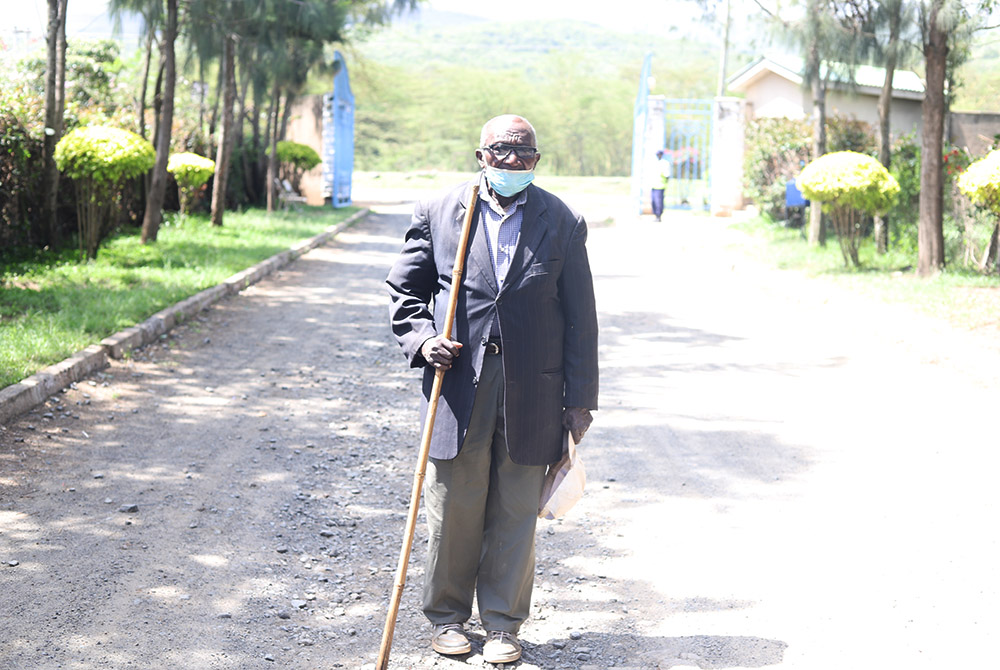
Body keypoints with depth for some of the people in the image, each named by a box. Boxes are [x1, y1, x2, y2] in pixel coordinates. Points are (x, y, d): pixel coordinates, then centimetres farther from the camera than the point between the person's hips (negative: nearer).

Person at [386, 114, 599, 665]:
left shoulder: (562, 223, 4)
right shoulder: (438, 213, 4)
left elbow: (580, 319, 5)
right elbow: (403, 290, 11)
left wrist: (579, 400, 3)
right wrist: (423, 339, -8)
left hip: (532, 392, 0)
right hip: (458, 384, 0)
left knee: (516, 512, 6)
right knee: (454, 507, 5)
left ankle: (503, 624, 19)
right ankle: (447, 616, 22)